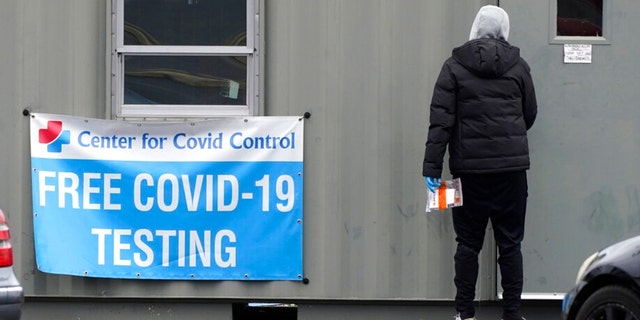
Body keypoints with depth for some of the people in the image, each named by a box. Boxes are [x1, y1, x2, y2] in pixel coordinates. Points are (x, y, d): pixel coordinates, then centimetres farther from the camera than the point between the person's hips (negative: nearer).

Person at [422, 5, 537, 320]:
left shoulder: (455, 66, -1)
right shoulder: (518, 65, 3)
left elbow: (440, 119, -6)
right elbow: (530, 114, 12)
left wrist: (432, 166, -5)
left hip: (469, 167, -1)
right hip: (512, 166, 1)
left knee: (468, 243, 6)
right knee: (510, 243, 6)